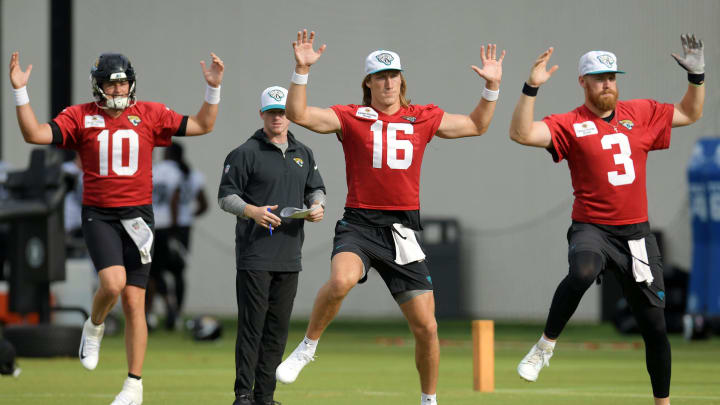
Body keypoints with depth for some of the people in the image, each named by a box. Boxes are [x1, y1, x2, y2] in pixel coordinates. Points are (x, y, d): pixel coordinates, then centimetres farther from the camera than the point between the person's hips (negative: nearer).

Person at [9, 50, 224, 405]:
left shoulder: (149, 115, 5)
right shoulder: (80, 117, 1)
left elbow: (202, 125, 9)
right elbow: (35, 134, -9)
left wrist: (213, 88, -3)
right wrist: (20, 92, -17)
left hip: (137, 215, 1)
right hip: (98, 216, -1)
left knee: (134, 302, 1)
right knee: (113, 282, -25)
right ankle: (94, 327, 10)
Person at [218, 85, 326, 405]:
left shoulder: (303, 154, 16)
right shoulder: (245, 153, -2)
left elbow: (316, 189, 22)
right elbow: (225, 196, -4)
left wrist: (317, 205, -1)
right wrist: (252, 211, -21)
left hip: (289, 257, 6)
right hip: (254, 256, -6)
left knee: (278, 327, 7)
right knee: (252, 324, -8)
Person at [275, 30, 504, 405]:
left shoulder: (422, 118, 11)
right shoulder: (351, 117, 3)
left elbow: (476, 125, 22)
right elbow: (298, 114, -8)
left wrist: (491, 86, 10)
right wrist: (302, 70, -18)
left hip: (402, 230, 3)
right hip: (359, 223, -3)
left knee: (426, 326, 1)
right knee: (342, 279, -36)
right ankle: (308, 346, -13)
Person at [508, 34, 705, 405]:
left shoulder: (640, 114, 9)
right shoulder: (570, 124, -4)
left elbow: (690, 113, 21)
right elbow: (521, 134, -18)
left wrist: (696, 75, 6)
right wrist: (531, 88, -26)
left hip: (636, 233, 4)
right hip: (592, 230, -4)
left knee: (654, 325, 6)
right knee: (581, 273, -39)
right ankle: (545, 347, -20)